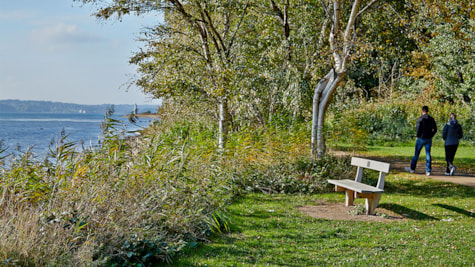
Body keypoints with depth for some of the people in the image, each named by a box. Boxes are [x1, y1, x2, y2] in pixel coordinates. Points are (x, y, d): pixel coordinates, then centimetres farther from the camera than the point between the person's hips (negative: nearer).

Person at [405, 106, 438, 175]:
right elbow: (435, 129, 6)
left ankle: (412, 168, 17)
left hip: (421, 138, -4)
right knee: (428, 154, 3)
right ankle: (428, 170, -2)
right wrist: (430, 136, 11)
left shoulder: (420, 119, -10)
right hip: (429, 139, 4)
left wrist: (418, 135, 1)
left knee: (416, 154, 7)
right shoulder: (432, 119, 4)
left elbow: (418, 128, -15)